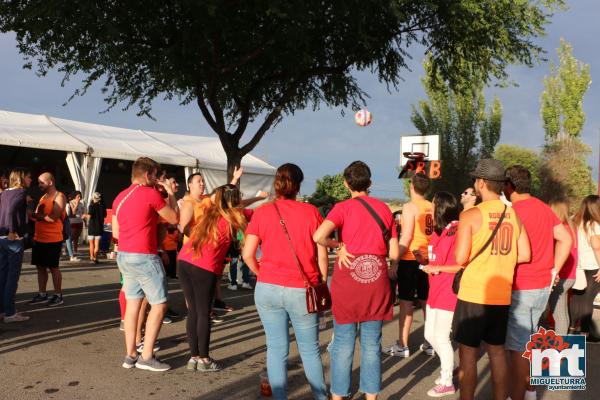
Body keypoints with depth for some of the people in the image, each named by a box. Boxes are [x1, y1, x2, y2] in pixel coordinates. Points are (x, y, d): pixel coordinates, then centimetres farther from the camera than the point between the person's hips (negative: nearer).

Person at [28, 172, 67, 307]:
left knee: (53, 267, 0)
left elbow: (53, 218, -20)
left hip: (53, 240, -8)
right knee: (40, 266, 11)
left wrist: (36, 215, -13)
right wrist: (34, 215, -6)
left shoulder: (59, 197, -10)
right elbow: (37, 215, 15)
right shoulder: (43, 197, 16)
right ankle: (42, 295, 20)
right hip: (39, 238, 8)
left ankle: (58, 295, 10)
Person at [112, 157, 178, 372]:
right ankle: (146, 356, 0)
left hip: (124, 255, 8)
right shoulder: (152, 194, -12)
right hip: (144, 257, -8)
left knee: (133, 303, 12)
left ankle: (130, 355, 14)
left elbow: (115, 232, 16)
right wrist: (171, 194, 10)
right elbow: (174, 219, -1)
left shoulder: (120, 197, 12)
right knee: (159, 303, 0)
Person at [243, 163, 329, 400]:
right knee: (310, 349, 13)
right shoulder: (310, 212, -3)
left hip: (268, 289, 1)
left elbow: (248, 255, -2)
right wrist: (322, 282, 10)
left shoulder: (261, 213, 0)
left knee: (276, 348, 9)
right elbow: (322, 254, -2)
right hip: (301, 291, -1)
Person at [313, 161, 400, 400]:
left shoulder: (343, 208, -4)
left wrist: (338, 245, -4)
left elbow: (318, 236, -22)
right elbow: (394, 254, 5)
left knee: (343, 344, 7)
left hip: (347, 282, -2)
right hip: (376, 282, 2)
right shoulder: (384, 209, 5)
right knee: (372, 344, 10)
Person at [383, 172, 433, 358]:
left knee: (406, 302, 1)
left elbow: (406, 239, -15)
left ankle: (402, 346, 5)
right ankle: (430, 343, 19)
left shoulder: (410, 207, -10)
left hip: (410, 260, -6)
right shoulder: (432, 208, 6)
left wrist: (395, 262, -12)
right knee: (426, 302, 13)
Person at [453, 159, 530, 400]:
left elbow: (460, 259, -16)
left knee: (468, 354, 5)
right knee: (497, 352, 16)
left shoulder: (470, 215, -12)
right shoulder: (513, 215, 4)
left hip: (473, 295, -5)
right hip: (502, 296, 5)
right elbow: (524, 255, 6)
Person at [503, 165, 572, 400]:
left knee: (518, 348, 0)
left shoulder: (514, 212, -17)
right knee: (529, 342, 20)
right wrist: (554, 270, 11)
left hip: (521, 288, -8)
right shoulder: (544, 208, 8)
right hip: (543, 286, 8)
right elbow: (566, 240, 10)